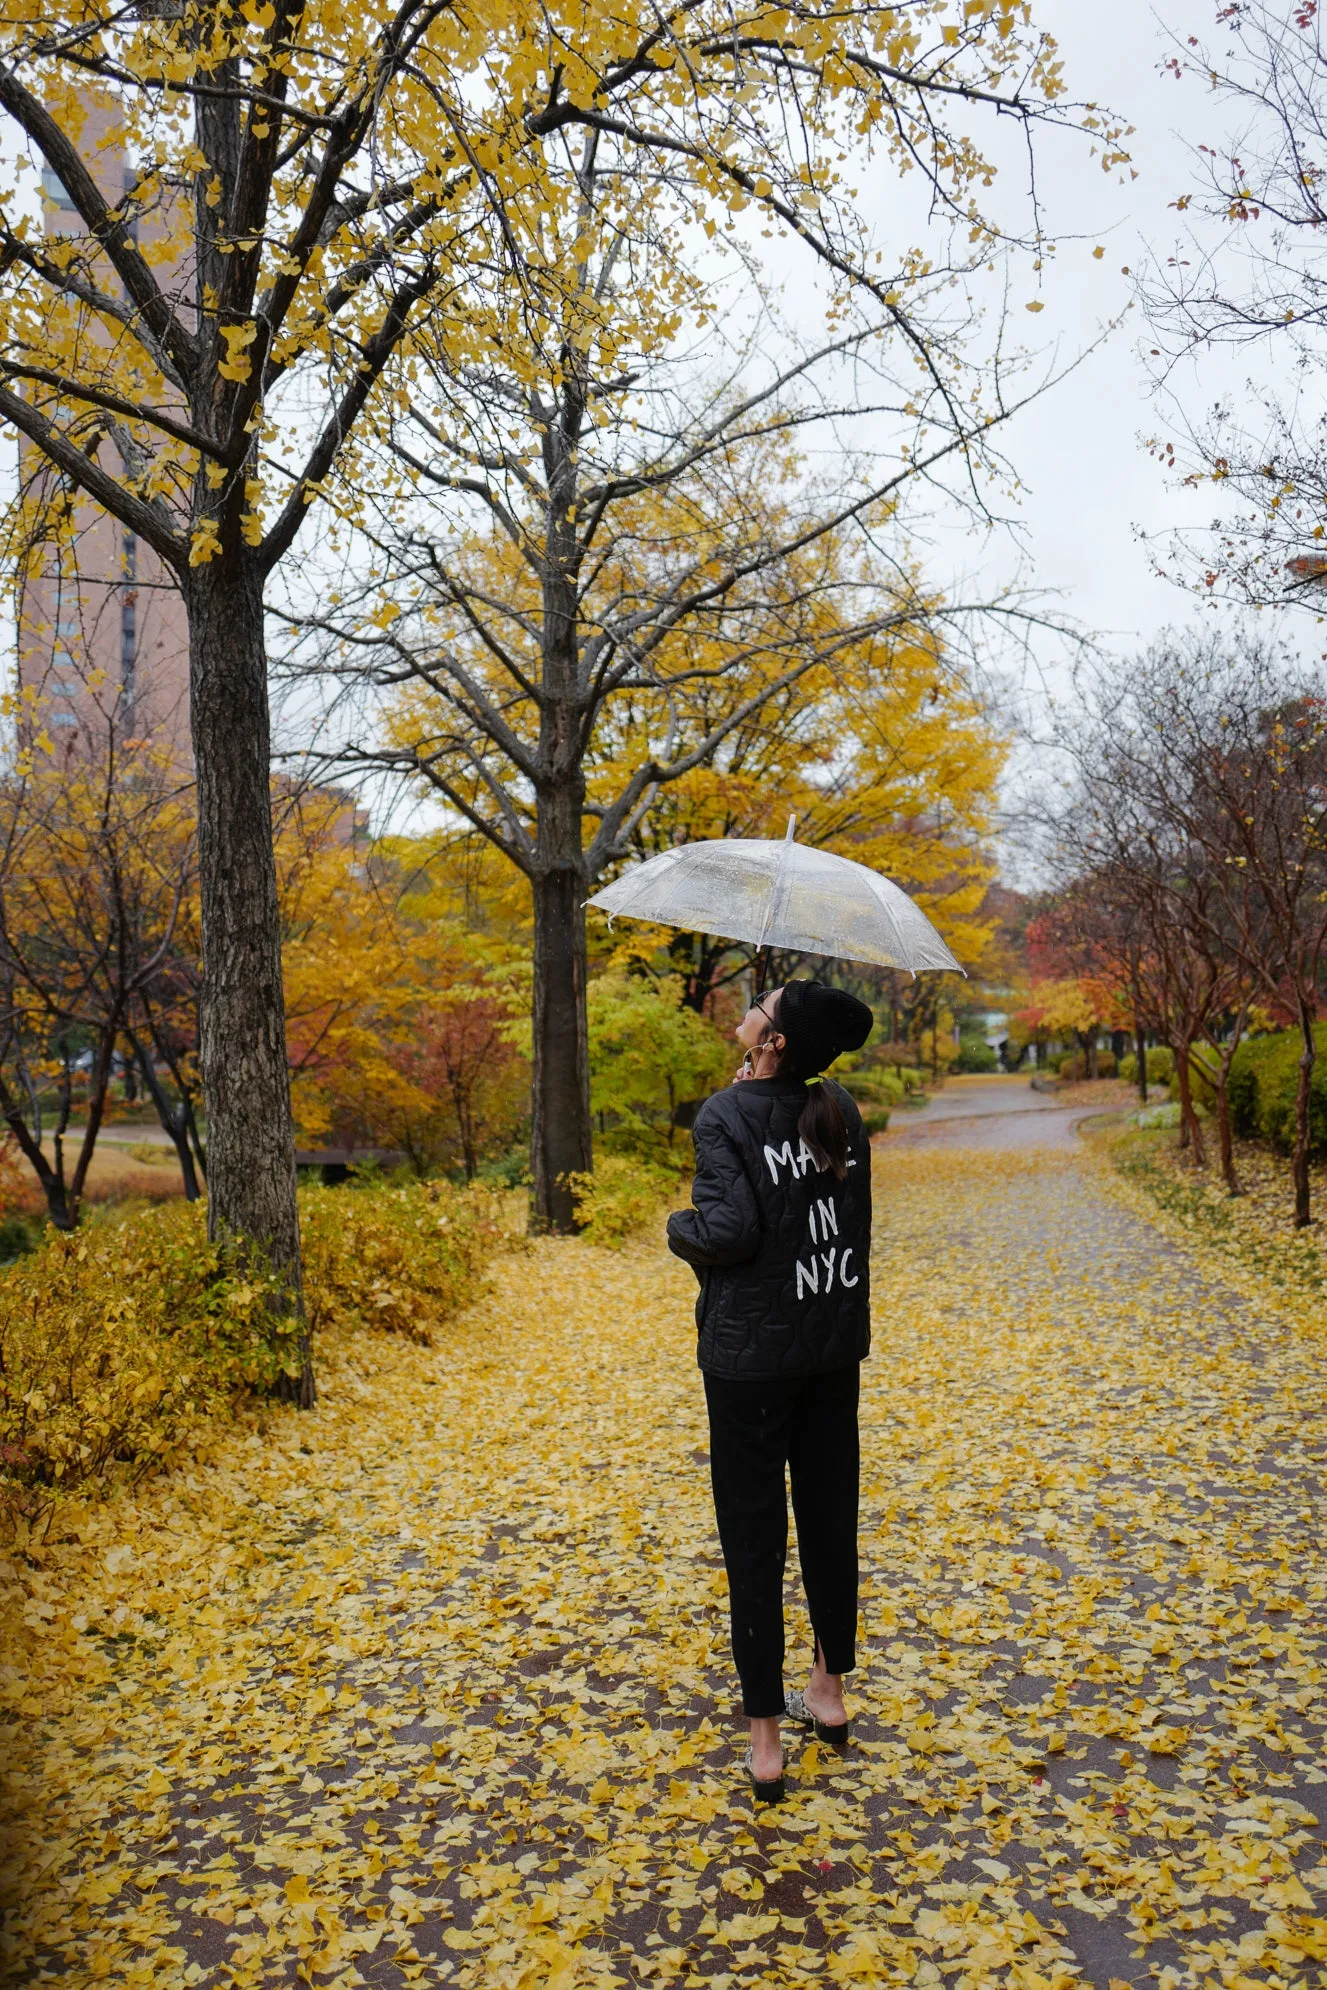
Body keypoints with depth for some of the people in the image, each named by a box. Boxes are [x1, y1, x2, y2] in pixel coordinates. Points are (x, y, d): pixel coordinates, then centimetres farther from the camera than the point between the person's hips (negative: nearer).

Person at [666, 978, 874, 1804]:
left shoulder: (725, 1117, -16)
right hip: (834, 1347, 6)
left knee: (754, 1541, 5)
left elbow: (729, 1229, -24)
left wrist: (679, 1226, -2)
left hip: (751, 1356, -6)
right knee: (830, 1519, 19)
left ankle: (766, 1740, 13)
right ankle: (831, 1691, 36)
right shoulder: (840, 1111, 2)